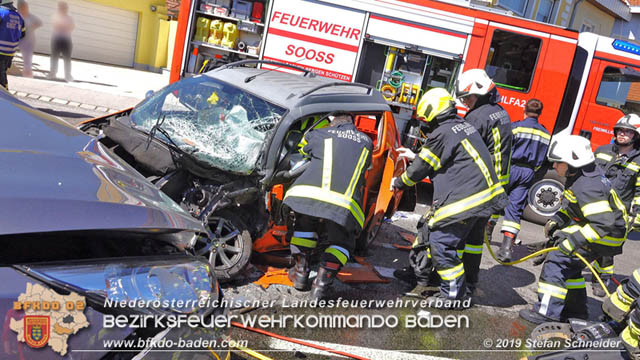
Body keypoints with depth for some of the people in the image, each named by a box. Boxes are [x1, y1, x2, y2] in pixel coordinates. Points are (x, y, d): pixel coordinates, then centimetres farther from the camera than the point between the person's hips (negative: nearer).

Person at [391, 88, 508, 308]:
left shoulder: (442, 133, -12)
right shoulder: (464, 126, 17)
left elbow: (421, 168, -4)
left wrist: (399, 183, 13)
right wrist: (413, 154, 37)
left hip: (465, 202, -10)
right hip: (488, 197, 10)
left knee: (442, 243, -2)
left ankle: (454, 295, 5)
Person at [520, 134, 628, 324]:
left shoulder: (587, 187, -30)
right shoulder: (579, 175, 2)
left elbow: (604, 223, -35)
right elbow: (572, 205, 17)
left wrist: (575, 239, -37)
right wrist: (557, 220, 4)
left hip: (605, 235, -11)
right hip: (590, 225, 11)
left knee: (558, 260, -13)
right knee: (568, 262, 18)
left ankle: (547, 312, -6)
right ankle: (575, 310, 31)